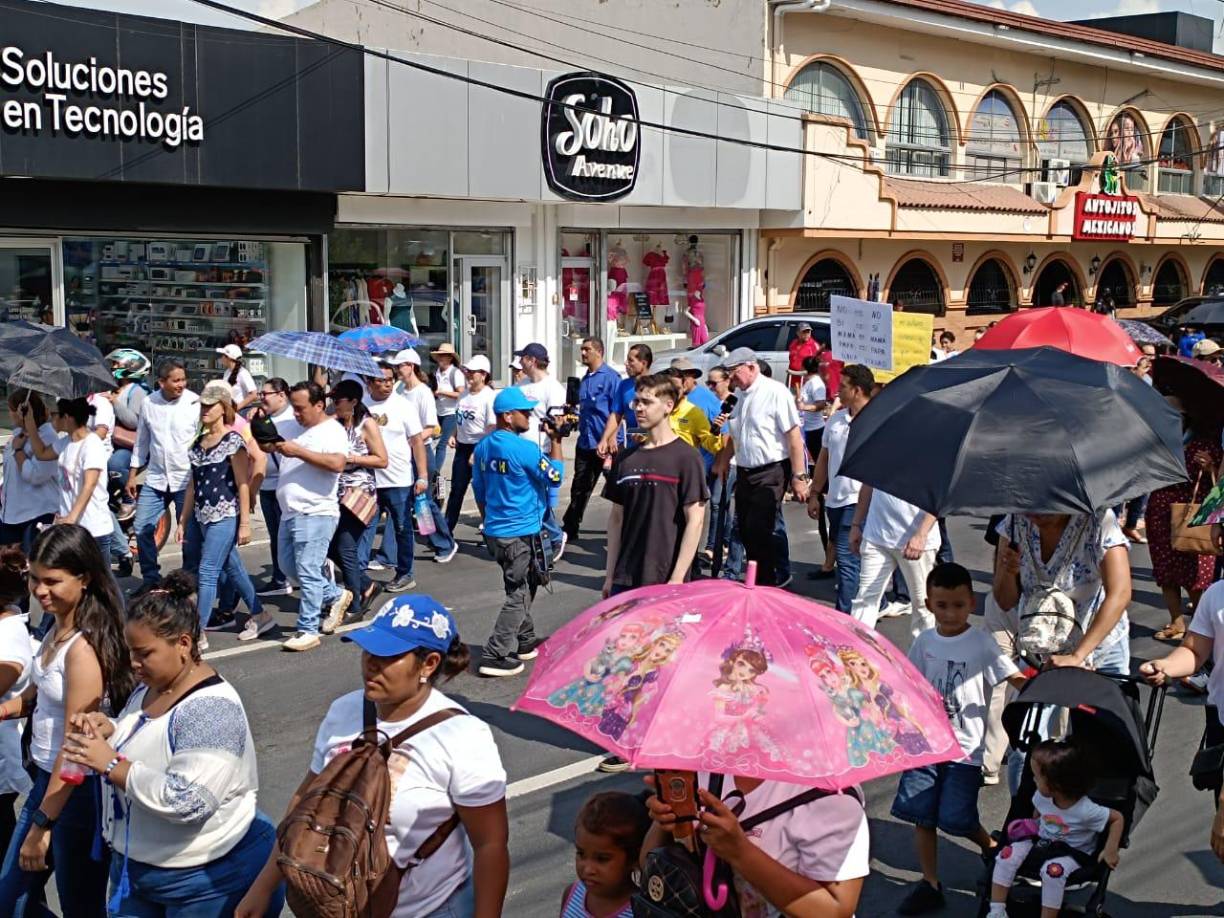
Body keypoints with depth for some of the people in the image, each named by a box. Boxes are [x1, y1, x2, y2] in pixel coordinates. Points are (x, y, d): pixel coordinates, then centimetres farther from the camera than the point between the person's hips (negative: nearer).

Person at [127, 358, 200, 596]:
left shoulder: (195, 403, -10)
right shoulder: (149, 404, 2)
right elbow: (142, 441, 12)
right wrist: (132, 474, 13)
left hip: (186, 479, -4)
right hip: (155, 479, 4)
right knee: (142, 529, 4)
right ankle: (150, 579, 20)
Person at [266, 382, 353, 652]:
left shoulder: (332, 431, -11)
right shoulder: (292, 427, 13)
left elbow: (337, 463, -27)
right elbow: (268, 445, 21)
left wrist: (299, 452, -26)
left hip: (316, 514, -9)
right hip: (290, 513, 9)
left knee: (307, 572, -7)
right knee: (289, 567, 17)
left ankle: (308, 631, 2)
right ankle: (335, 595, 32)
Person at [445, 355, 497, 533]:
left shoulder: (489, 397, -16)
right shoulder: (465, 393, 8)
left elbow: (492, 428, -19)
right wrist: (454, 435, 5)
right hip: (463, 446, 7)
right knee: (456, 490, 10)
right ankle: (446, 530, 16)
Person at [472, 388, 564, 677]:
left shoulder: (483, 447, 5)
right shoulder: (525, 449, -19)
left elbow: (479, 491, 13)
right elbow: (554, 478, -8)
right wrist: (555, 440, -3)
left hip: (495, 531, 8)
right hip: (521, 533, -8)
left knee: (521, 588, 23)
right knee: (519, 595, 0)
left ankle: (525, 642, 32)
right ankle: (496, 656, -3)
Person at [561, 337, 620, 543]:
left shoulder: (611, 377, -10)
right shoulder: (584, 380, 14)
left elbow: (616, 413, -14)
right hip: (585, 442, 7)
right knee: (579, 488, 11)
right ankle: (569, 530, 18)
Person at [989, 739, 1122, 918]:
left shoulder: (1086, 810, -30)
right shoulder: (1042, 796, -13)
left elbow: (1117, 818, -17)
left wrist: (1111, 851, -21)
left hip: (1072, 852, -5)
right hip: (1042, 840, 5)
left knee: (1052, 870, -38)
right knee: (1007, 855, -18)